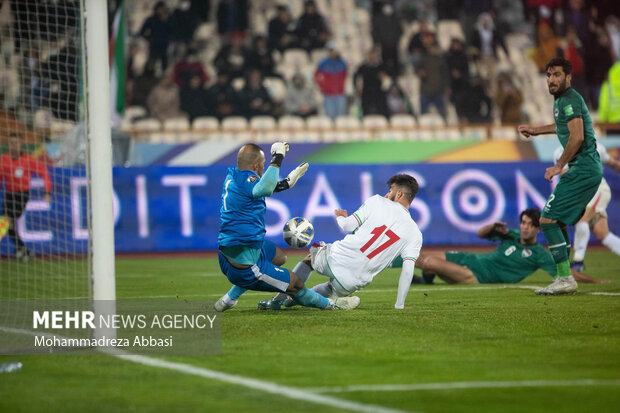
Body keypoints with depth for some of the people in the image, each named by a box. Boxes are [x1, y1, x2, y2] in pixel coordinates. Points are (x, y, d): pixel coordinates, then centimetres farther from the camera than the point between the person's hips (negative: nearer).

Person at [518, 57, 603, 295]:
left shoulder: (569, 100, -12)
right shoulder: (562, 100, 19)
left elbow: (577, 136, -23)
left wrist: (559, 166, -16)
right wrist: (537, 130, 44)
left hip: (582, 169, -10)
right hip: (591, 170, 10)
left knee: (548, 220, -12)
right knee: (557, 222, 14)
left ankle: (565, 279, -14)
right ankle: (564, 279, 14)